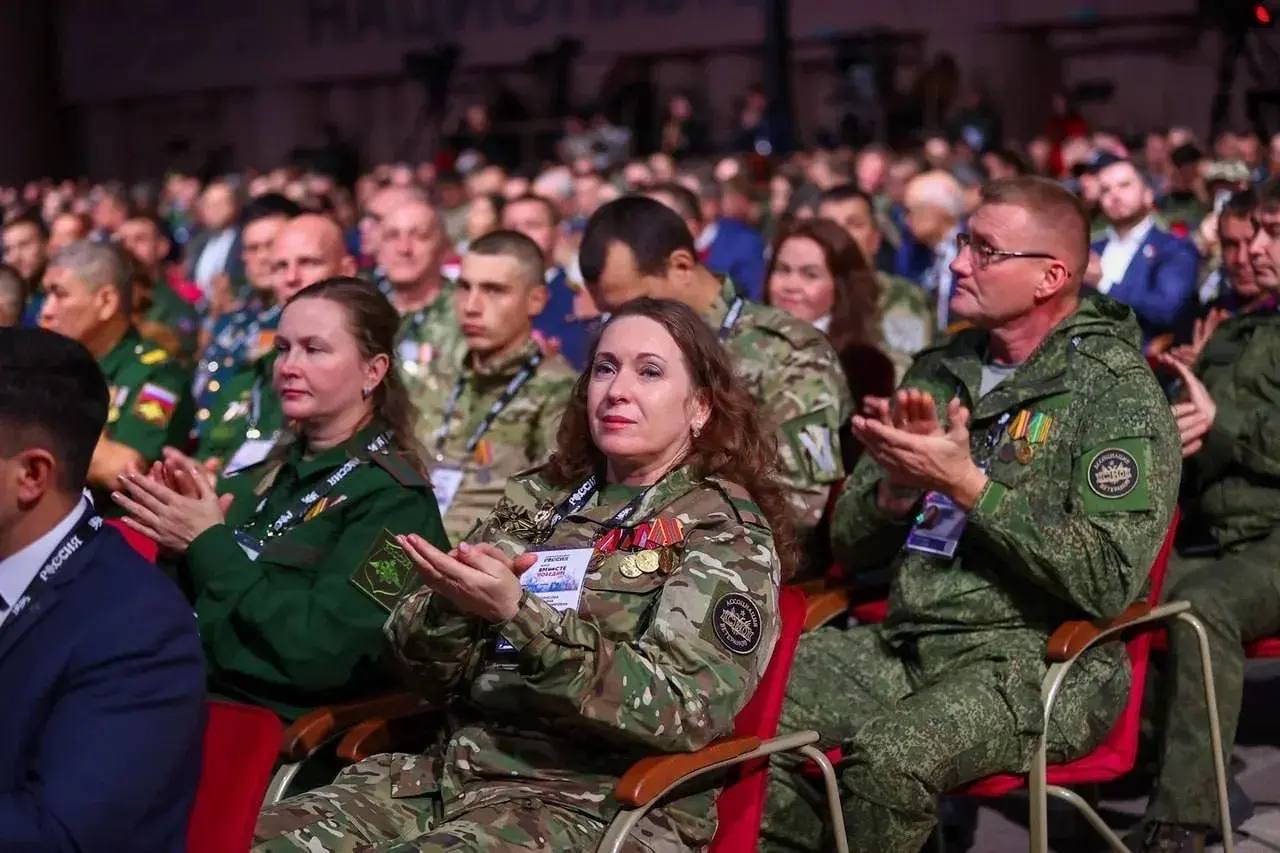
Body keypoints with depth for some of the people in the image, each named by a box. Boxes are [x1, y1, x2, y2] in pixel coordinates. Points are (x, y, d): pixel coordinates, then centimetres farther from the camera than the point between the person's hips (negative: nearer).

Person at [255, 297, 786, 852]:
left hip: (599, 799, -4)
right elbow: (433, 674, 12)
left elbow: (687, 708, -15)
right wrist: (450, 601, -12)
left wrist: (517, 613, -23)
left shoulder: (725, 530, 0)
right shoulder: (537, 499, 14)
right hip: (460, 764, 4)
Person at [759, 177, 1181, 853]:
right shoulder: (940, 372, 12)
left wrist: (969, 486, -20)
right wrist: (897, 486, -10)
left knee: (887, 757, -32)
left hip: (1036, 658, -6)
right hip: (904, 641, 6)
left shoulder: (1118, 391, -7)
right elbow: (849, 547, 12)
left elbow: (1108, 581, -18)